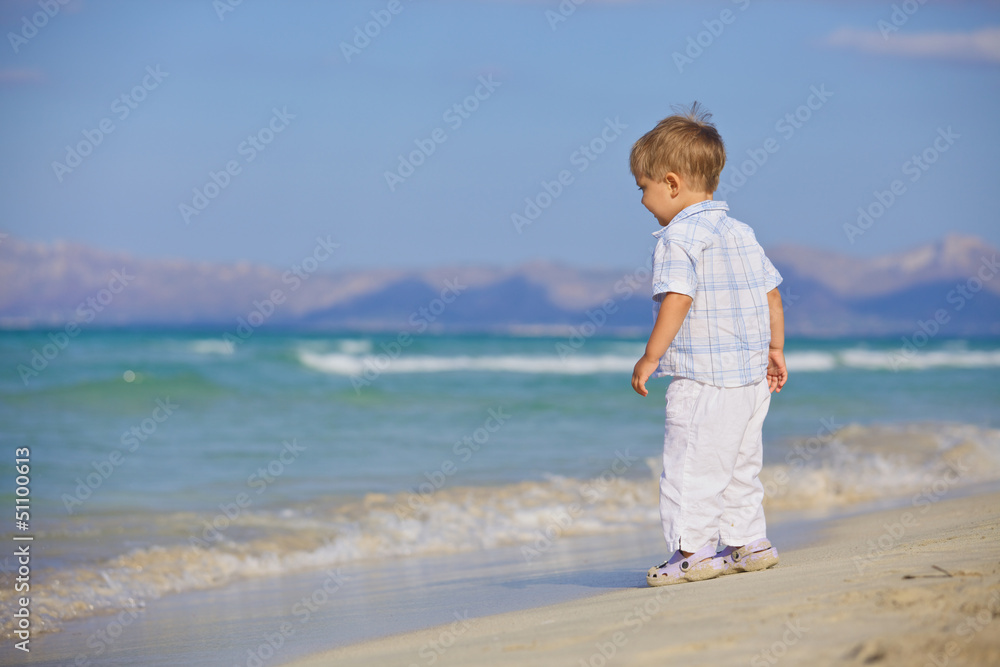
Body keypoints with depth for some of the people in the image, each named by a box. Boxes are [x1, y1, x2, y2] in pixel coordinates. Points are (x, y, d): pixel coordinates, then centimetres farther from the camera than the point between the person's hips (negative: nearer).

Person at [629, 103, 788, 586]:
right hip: (753, 374, 9)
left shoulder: (678, 238, -12)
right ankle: (748, 543, 22)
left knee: (689, 466, -4)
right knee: (739, 465, 18)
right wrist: (775, 350, 22)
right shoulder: (741, 234, 14)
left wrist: (650, 358, -17)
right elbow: (771, 294, 16)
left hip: (703, 379, -9)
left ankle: (694, 550, -4)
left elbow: (677, 300, -22)